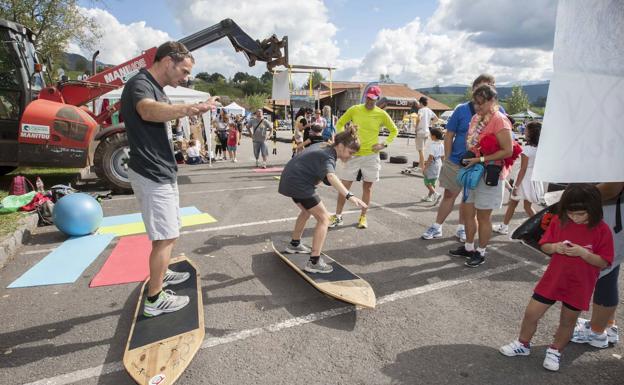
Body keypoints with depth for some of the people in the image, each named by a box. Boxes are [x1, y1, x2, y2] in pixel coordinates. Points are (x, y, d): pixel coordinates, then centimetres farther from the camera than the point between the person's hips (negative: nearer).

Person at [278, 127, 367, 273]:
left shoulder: (325, 148, 10)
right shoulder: (328, 157, -19)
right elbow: (331, 177, -41)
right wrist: (349, 196, -52)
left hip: (290, 179, 10)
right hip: (299, 184, -10)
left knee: (307, 211, 30)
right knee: (323, 218, -7)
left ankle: (294, 244, 45)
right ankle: (314, 262, -9)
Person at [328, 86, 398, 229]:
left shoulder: (382, 114, -3)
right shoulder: (354, 109, -2)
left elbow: (394, 131, 10)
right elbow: (340, 124, 8)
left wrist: (384, 144, -4)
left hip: (371, 155, 0)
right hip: (352, 153, 0)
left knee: (367, 187, 8)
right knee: (344, 186, 2)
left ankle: (363, 217, 23)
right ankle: (338, 216, 16)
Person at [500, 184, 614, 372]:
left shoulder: (602, 230, -12)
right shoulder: (558, 221, -5)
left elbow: (603, 263, -12)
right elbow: (544, 246, 2)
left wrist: (582, 252, -28)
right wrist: (554, 247, -19)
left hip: (579, 286, -2)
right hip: (552, 279, 2)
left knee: (568, 321, 15)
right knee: (531, 313, 5)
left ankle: (555, 351, 39)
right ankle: (523, 344, 28)